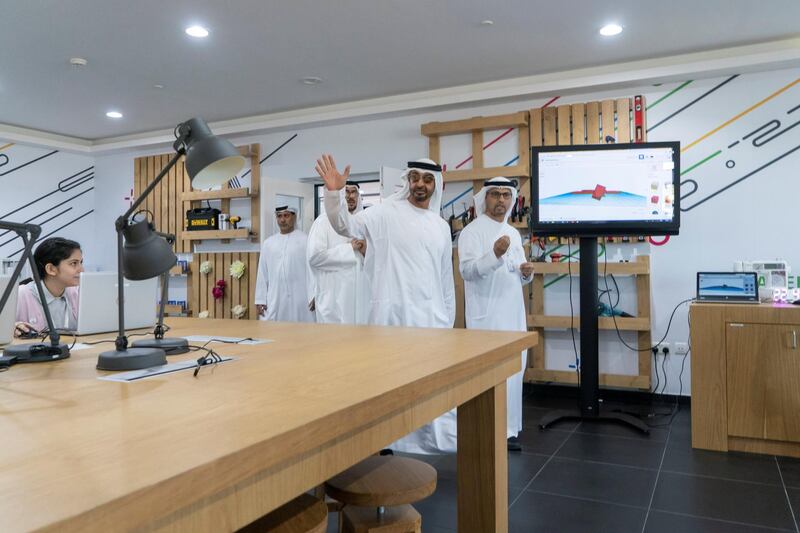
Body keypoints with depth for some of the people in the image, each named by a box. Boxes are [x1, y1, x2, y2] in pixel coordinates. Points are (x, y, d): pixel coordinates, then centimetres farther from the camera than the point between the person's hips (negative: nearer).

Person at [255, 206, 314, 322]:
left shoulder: (306, 240, 0)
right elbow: (262, 274, 12)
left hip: (300, 301, -3)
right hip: (274, 302, 3)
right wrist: (260, 299, 8)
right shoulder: (268, 243, 12)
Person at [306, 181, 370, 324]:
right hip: (334, 298, -4)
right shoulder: (324, 220, -3)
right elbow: (314, 256, -15)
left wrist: (366, 252, -6)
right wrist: (348, 249, -10)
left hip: (361, 296, 5)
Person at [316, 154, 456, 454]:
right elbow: (345, 226, -12)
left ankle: (437, 440, 23)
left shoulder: (441, 226, 13)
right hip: (392, 313, -4)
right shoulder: (386, 213, -1)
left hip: (431, 315, 4)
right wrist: (334, 193, -28)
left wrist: (448, 319, 16)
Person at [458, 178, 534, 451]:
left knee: (513, 371, 13)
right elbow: (467, 270, -19)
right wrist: (495, 254, -32)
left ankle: (508, 426, 26)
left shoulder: (513, 233, 16)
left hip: (513, 312, 8)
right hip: (487, 314, -8)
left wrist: (526, 272, -3)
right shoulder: (472, 231, -7)